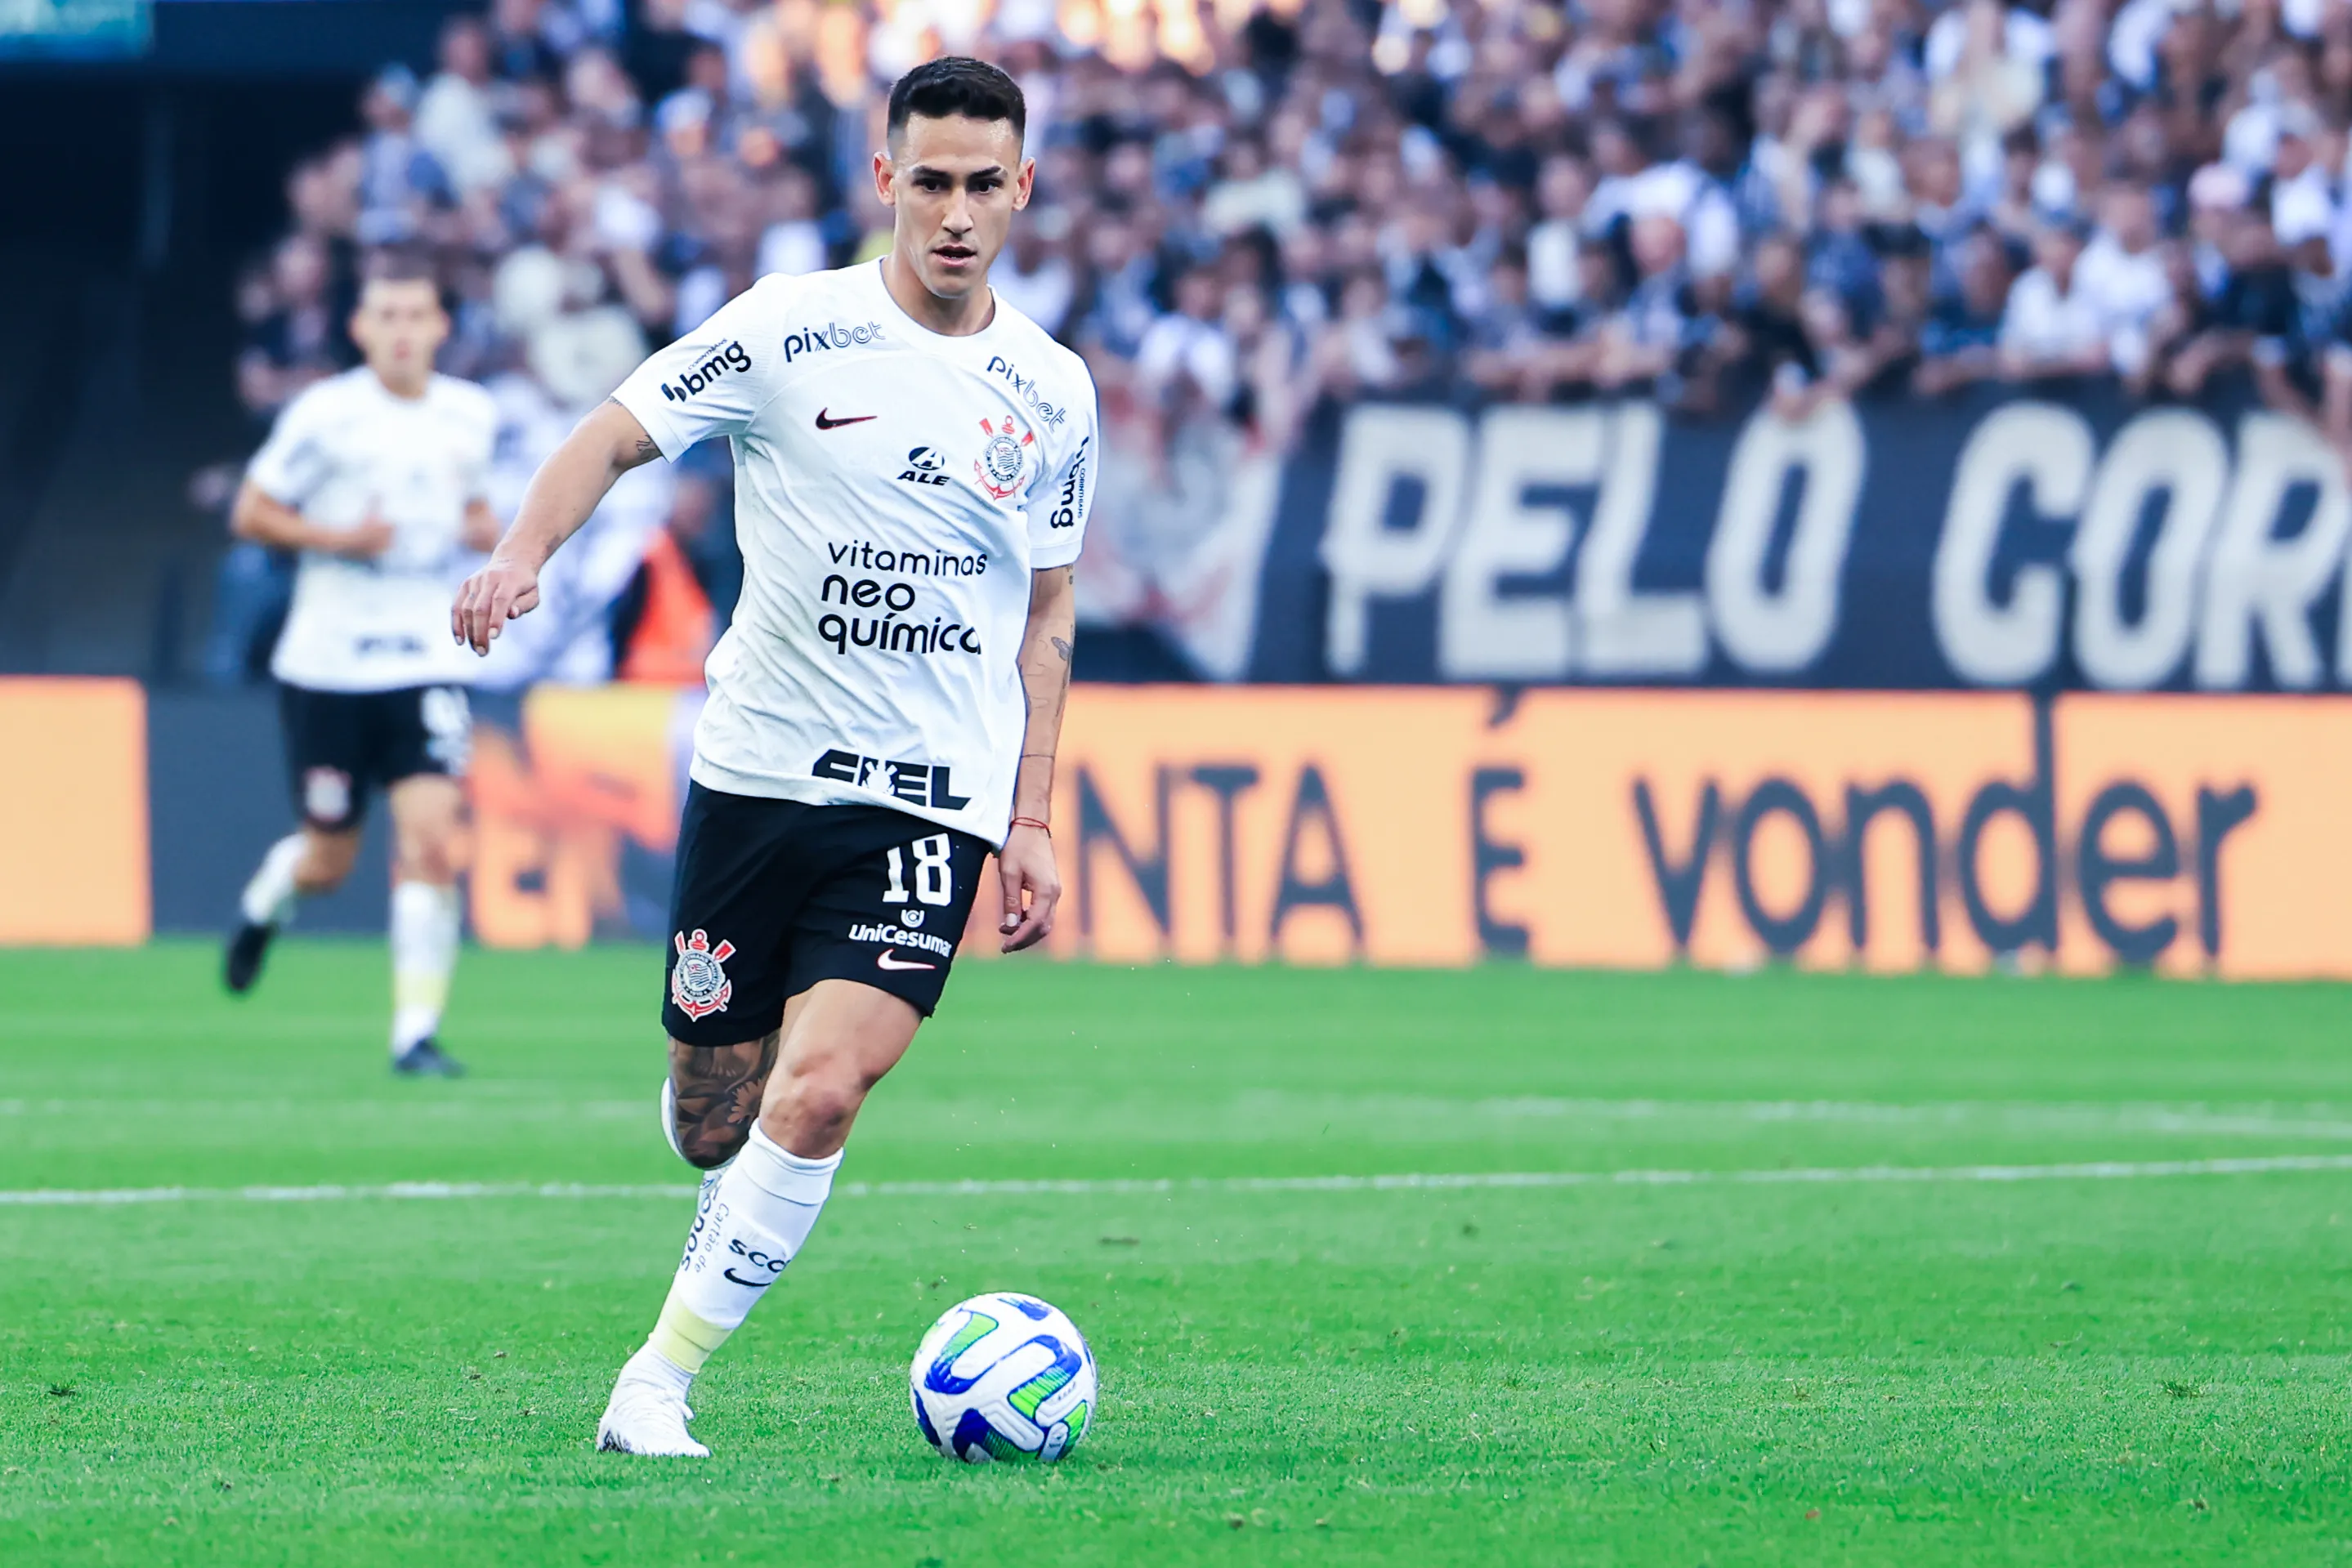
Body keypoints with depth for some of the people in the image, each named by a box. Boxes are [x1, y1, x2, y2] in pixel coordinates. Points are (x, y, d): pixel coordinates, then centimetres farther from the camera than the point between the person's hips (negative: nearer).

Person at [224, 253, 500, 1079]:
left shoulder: (472, 415, 5)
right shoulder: (325, 414, -8)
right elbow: (251, 514, -2)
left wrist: (487, 528, 0)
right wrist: (339, 538, -17)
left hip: (426, 662, 2)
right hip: (328, 663, -2)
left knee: (431, 842, -15)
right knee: (329, 863, 7)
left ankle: (416, 1033, -8)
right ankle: (267, 896, 44)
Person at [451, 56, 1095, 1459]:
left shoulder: (1053, 392, 6)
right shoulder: (788, 330, -4)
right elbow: (616, 437, -1)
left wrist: (1032, 821, 11)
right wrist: (525, 550, -21)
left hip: (936, 804, 0)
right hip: (760, 769, 0)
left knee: (818, 1096, -19)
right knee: (711, 1121, 7)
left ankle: (661, 1382, -8)